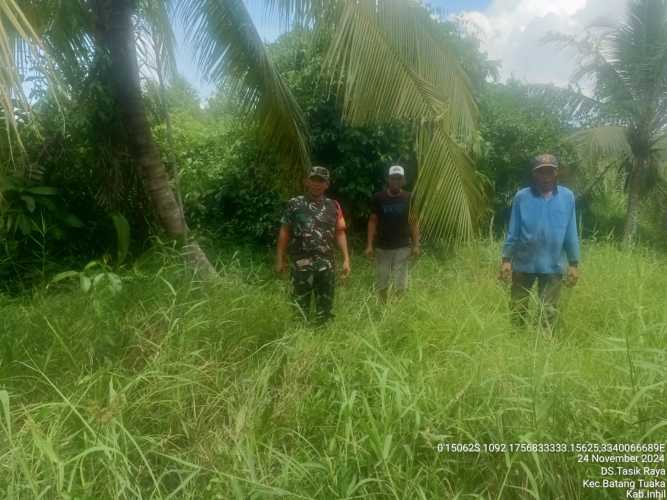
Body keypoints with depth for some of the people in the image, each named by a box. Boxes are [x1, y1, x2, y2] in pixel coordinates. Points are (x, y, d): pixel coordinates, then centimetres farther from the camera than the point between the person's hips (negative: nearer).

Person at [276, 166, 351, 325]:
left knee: (325, 306, 11)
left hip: (326, 264, 2)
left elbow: (340, 233, 8)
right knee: (300, 306, 7)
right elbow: (284, 232, 3)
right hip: (300, 263, -2)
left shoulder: (333, 206, 7)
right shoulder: (295, 204, 1)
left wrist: (346, 259, 2)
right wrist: (280, 259, 0)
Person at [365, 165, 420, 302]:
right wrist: (369, 245, -4)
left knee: (401, 283, 0)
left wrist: (416, 245, -4)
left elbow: (413, 223, 2)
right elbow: (372, 221, 2)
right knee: (381, 283, 7)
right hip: (382, 247, 1)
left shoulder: (408, 198, 0)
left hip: (402, 247, -1)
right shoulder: (379, 197, -1)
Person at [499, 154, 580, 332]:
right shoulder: (522, 197, -5)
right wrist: (506, 259, -4)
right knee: (517, 309, 12)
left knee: (549, 312, 8)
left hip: (553, 265, 0)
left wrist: (574, 263, 2)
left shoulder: (567, 197, -2)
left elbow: (571, 233, 2)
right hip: (523, 263, 0)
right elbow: (513, 231, -1)